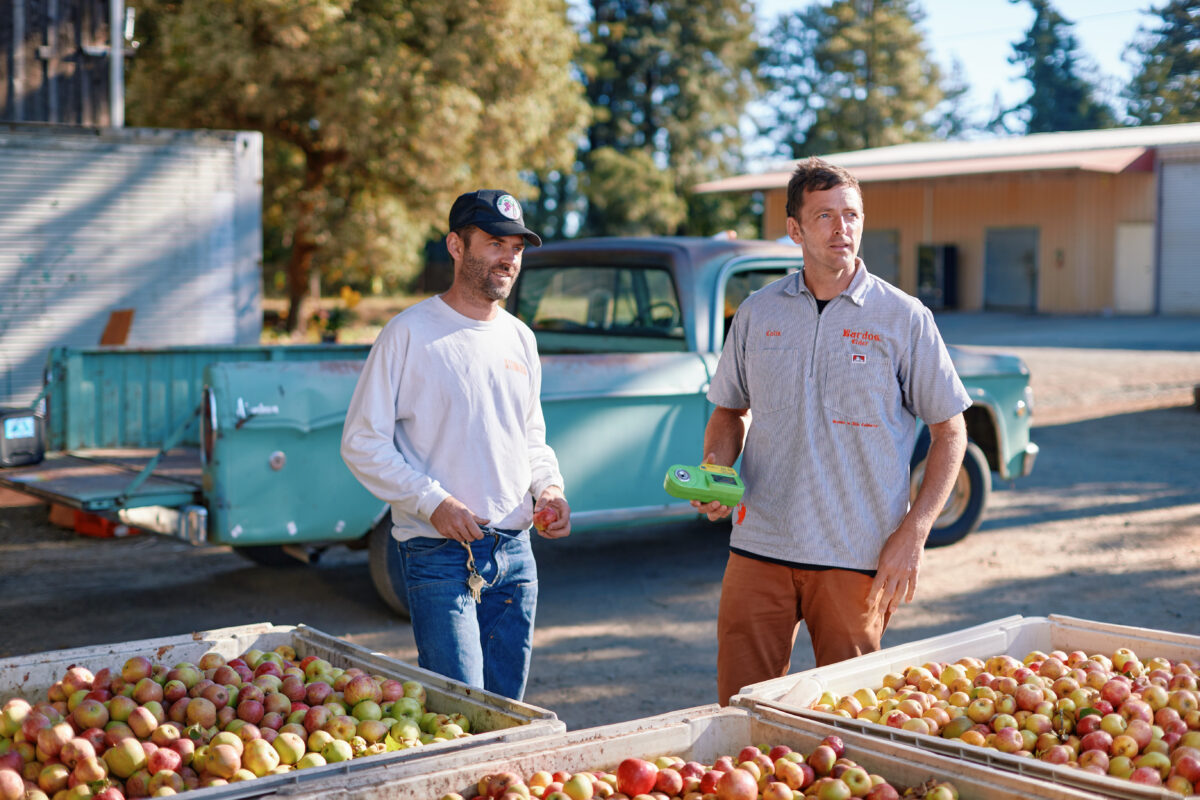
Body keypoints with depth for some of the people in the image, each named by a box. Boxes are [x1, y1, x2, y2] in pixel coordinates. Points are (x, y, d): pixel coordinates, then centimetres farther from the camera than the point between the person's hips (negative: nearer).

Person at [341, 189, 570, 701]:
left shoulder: (520, 339, 12)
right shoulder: (411, 333, -7)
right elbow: (361, 444, -8)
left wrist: (549, 487, 2)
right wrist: (434, 502, -18)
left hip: (515, 552, 6)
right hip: (439, 553, -6)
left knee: (508, 711, 13)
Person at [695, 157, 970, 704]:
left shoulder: (904, 318, -2)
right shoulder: (757, 312, 6)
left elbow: (949, 430, 2)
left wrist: (913, 534, -7)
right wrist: (715, 470, -3)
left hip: (860, 558, -2)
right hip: (759, 550, 2)